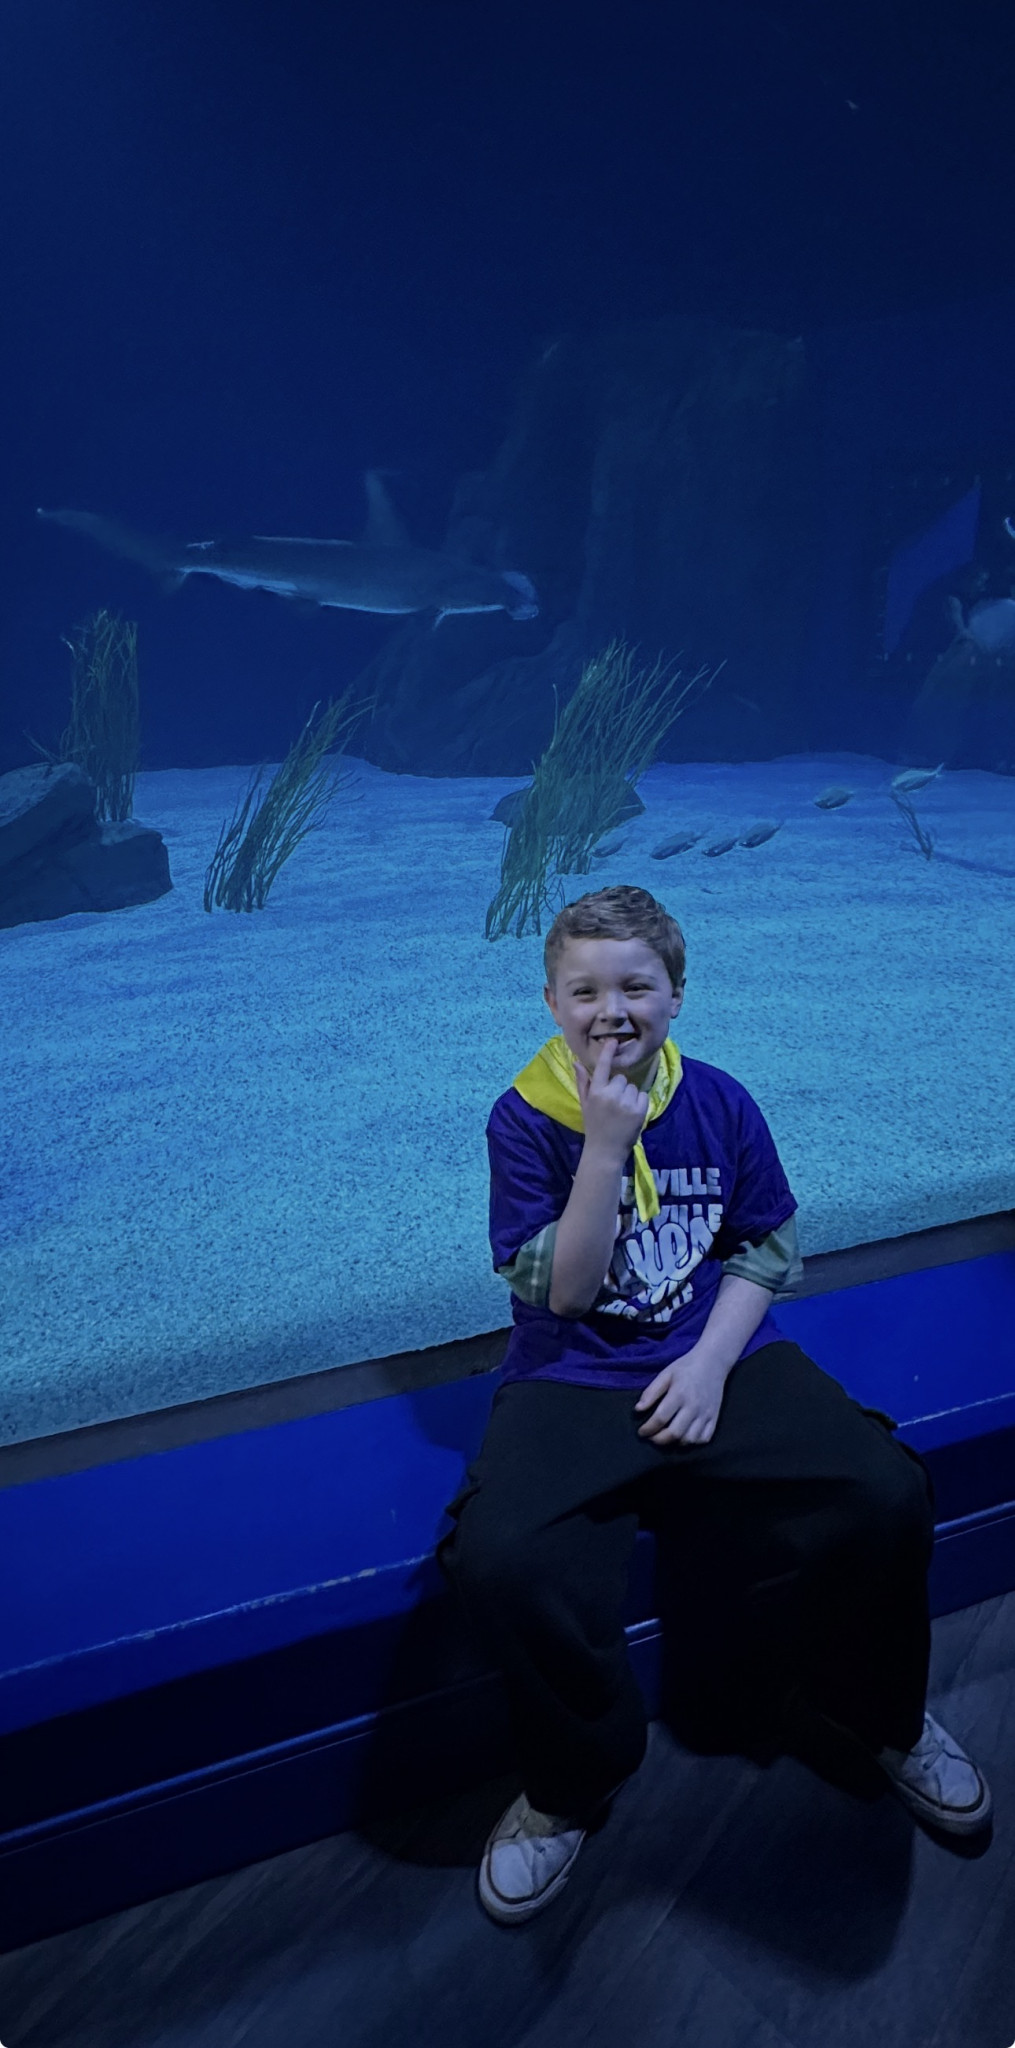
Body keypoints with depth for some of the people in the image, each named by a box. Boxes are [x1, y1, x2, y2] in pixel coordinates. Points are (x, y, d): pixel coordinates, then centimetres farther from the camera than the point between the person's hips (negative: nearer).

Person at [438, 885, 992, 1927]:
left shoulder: (719, 1101, 2)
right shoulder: (524, 1118, -6)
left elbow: (767, 1248, 7)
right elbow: (562, 1293, -11)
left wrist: (711, 1362, -9)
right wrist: (606, 1147, -21)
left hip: (721, 1357, 2)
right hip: (573, 1381, -2)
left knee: (887, 1495, -21)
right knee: (500, 1560, -30)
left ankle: (879, 1708, 14)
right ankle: (572, 1781, 4)